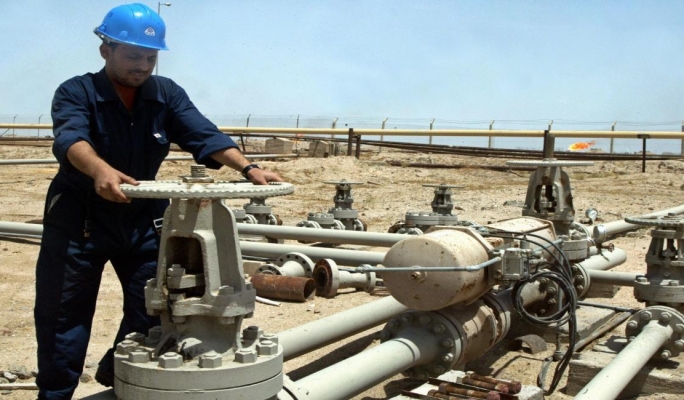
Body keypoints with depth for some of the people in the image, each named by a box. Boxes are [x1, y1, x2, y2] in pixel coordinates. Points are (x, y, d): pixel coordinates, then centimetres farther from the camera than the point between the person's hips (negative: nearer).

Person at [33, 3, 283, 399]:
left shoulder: (167, 94, -2)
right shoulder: (76, 92, -14)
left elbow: (203, 134, -16)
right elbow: (71, 138, -34)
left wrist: (247, 167, -33)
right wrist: (101, 171, -56)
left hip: (143, 217, 4)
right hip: (79, 218, -4)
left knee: (155, 308, 11)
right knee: (64, 312, 2)